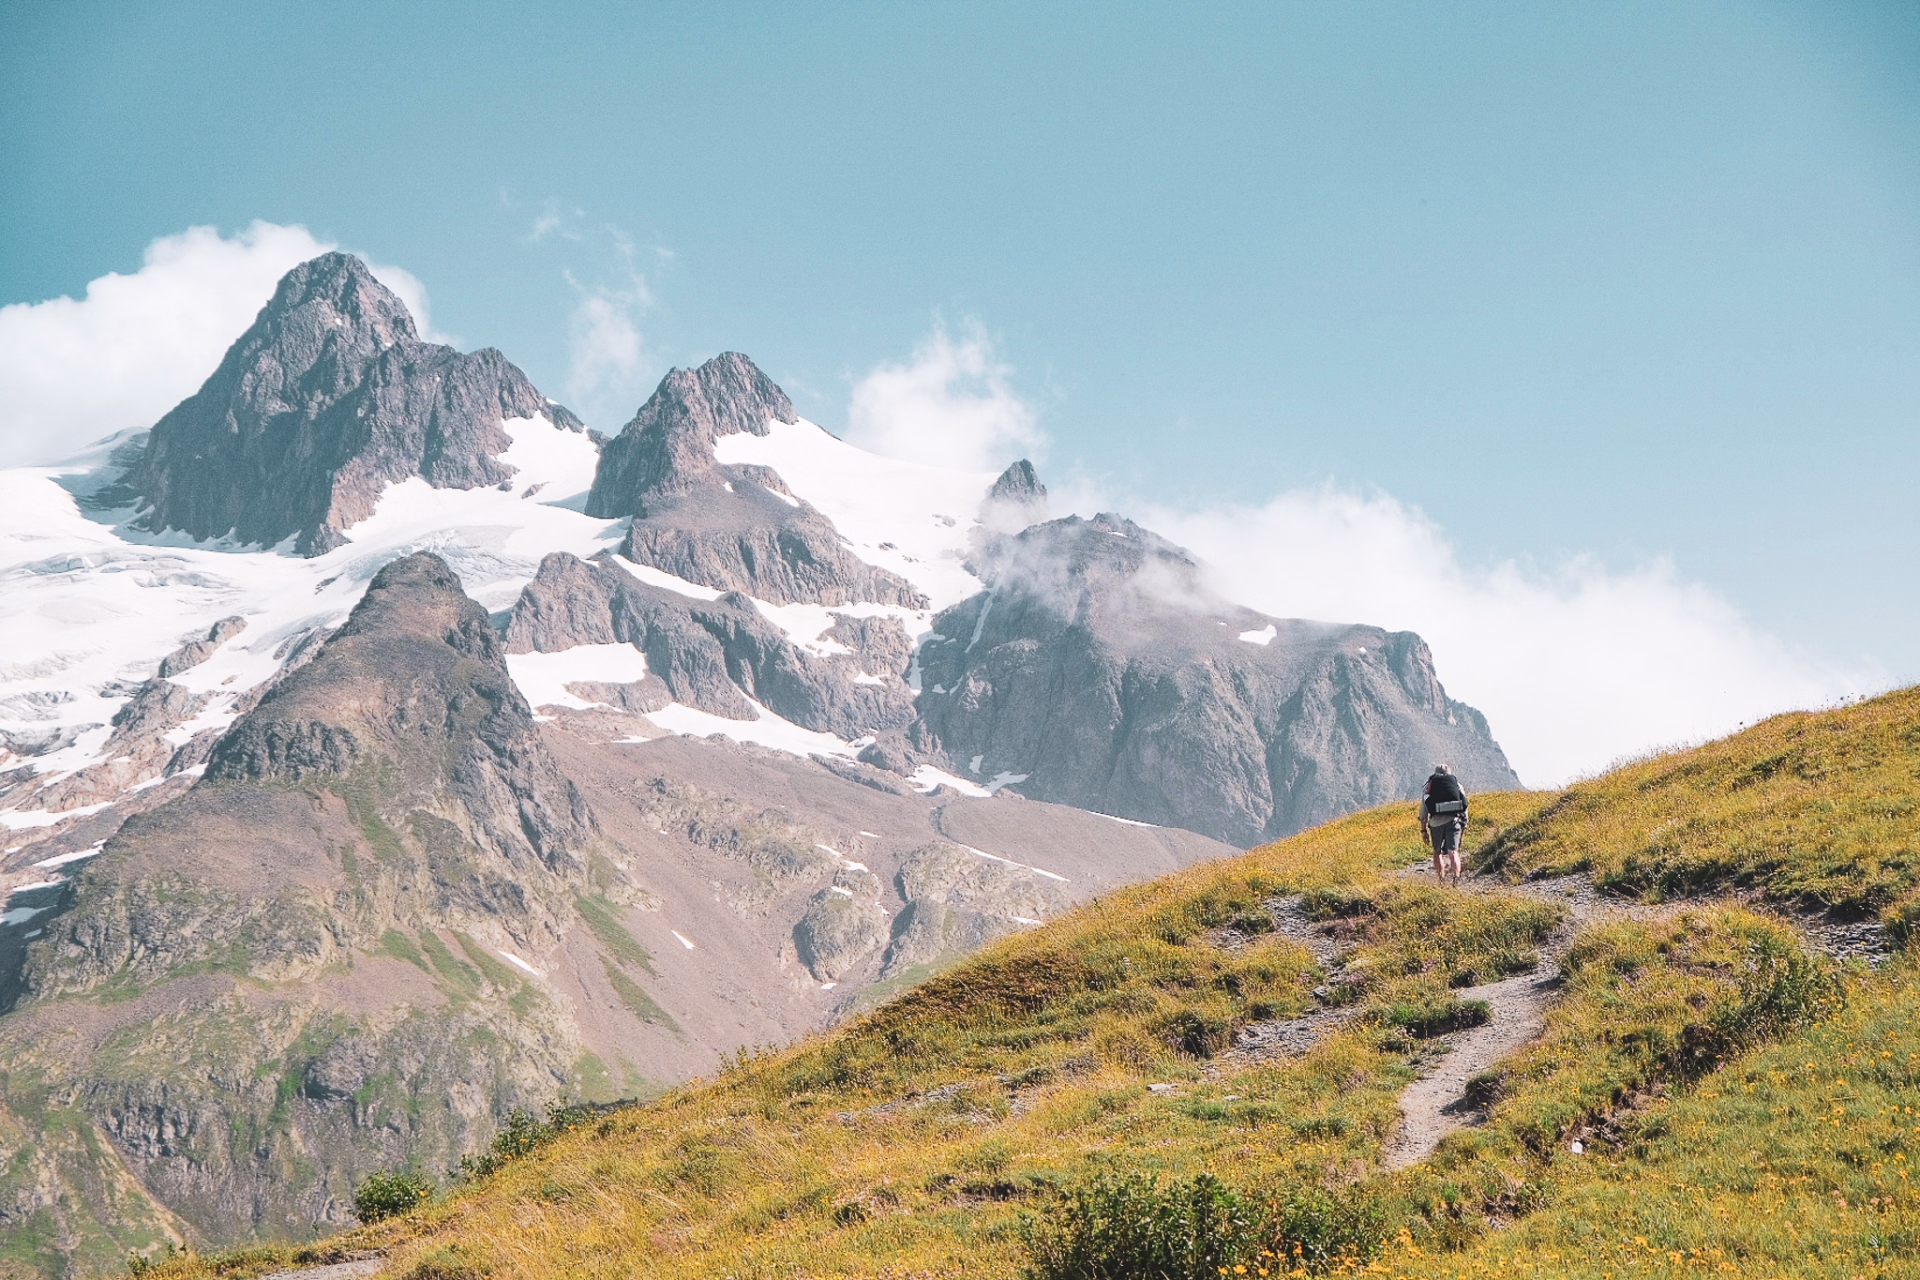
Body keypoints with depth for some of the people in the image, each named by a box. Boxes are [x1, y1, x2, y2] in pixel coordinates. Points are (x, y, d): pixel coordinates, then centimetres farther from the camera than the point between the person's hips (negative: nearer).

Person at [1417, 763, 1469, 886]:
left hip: (1436, 821, 0)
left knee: (1438, 852, 15)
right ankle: (1456, 878, -25)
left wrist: (1424, 830, 20)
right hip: (1454, 820, 0)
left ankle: (1441, 879, 6)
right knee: (1453, 851, -4)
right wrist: (1465, 825, 25)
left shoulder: (1429, 785, 17)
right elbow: (1465, 805, 17)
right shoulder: (1457, 783, 19)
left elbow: (1423, 811, 15)